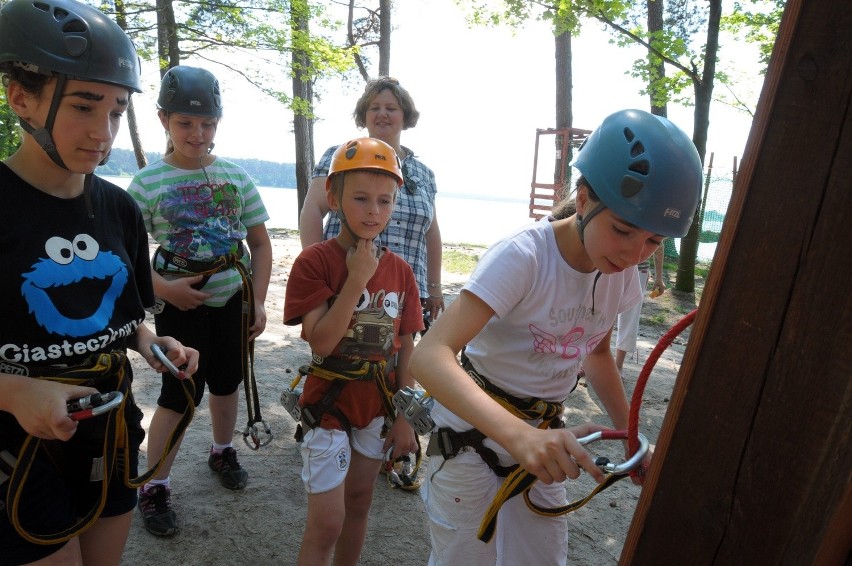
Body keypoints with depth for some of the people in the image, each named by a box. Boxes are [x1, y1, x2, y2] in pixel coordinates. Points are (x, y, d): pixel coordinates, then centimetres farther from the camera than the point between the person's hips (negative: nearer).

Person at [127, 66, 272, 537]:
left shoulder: (235, 176, -1)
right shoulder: (147, 183, -8)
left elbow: (260, 243, 2)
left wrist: (258, 302, -3)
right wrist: (164, 288, -22)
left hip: (235, 297, 3)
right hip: (181, 302, -3)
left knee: (227, 381, 18)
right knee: (180, 393, 2)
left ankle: (223, 451, 42)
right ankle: (154, 488, 22)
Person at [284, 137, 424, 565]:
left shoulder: (400, 270, -2)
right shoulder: (315, 261, -15)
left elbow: (406, 349, 1)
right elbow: (321, 342, -24)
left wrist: (404, 418, 2)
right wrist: (357, 279, -26)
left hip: (378, 406, 5)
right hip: (330, 405, -4)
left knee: (359, 505, 22)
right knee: (326, 524, 4)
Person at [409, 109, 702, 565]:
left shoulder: (621, 273, -8)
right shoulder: (523, 256, -28)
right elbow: (429, 356, -39)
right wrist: (518, 433, -52)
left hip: (545, 435, 6)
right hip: (473, 428, -5)